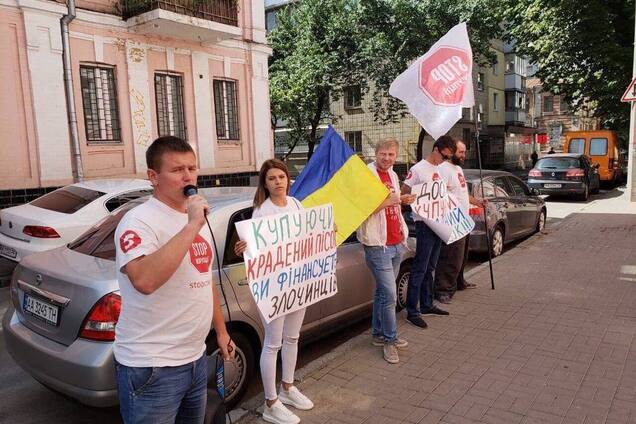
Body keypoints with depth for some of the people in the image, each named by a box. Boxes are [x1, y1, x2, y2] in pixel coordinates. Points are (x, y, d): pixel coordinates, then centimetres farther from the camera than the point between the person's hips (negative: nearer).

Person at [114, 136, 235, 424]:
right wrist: (191, 227, -31)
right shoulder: (139, 221, -17)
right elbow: (144, 281, -36)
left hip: (195, 359, 8)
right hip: (152, 368, -8)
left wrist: (221, 331, 18)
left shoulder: (198, 219, 9)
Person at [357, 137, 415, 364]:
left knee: (382, 292, 16)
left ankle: (378, 334, 29)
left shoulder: (392, 175, 14)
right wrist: (388, 201, -24)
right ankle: (390, 339, 10)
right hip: (378, 245, -8)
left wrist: (402, 200, 7)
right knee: (389, 294, -6)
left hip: (397, 243, 8)